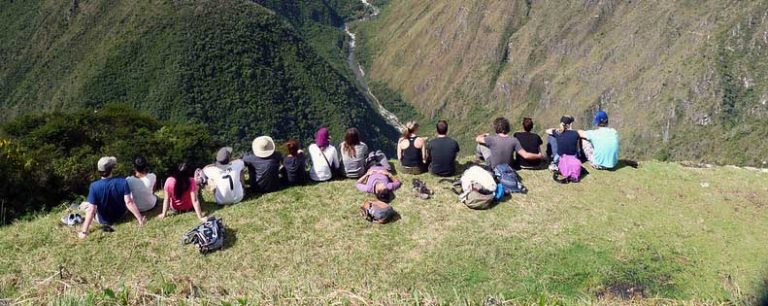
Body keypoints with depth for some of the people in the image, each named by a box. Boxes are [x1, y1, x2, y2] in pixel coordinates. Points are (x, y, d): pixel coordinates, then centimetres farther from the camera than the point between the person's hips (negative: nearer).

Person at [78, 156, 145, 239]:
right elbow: (129, 202, -25)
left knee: (84, 205, 21)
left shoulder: (94, 186, -27)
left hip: (103, 220, -1)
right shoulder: (122, 182, -26)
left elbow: (91, 210, -26)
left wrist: (84, 232, -19)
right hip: (120, 216, 1)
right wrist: (139, 218, -13)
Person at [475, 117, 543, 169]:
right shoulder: (513, 140, -21)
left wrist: (484, 135, 13)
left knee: (481, 144, 10)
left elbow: (477, 139, -10)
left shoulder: (492, 139, -27)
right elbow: (525, 155, -22)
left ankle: (479, 156, 42)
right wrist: (538, 156, -4)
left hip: (494, 167, -3)